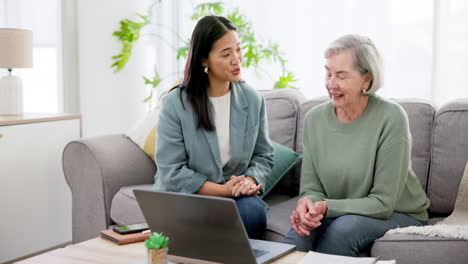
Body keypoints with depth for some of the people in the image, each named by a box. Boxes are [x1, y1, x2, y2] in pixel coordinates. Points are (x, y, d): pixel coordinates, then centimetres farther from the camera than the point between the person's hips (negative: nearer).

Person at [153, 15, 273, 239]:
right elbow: (172, 172, -12)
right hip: (182, 197, -3)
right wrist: (222, 190, -18)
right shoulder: (175, 104, -10)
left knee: (254, 213, -28)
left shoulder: (253, 100, 2)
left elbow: (263, 156, 9)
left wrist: (250, 180, -13)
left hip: (235, 195, 3)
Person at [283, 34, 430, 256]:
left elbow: (383, 202, -17)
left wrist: (327, 207, -28)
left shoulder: (391, 118, -18)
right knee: (298, 236, -30)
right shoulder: (315, 119, -3)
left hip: (399, 215, -2)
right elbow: (312, 188, 1)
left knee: (344, 228, -33)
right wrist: (307, 204, -23)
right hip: (339, 214, 2)